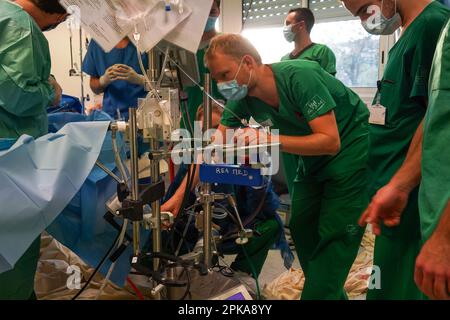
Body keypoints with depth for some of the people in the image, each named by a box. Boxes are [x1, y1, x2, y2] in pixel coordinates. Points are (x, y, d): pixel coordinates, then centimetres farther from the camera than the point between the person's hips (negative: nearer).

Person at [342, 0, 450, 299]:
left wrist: (398, 185, -24)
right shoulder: (411, 34, 17)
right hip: (398, 194, 9)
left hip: (409, 197, -9)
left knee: (398, 286, 2)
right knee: (390, 283, 20)